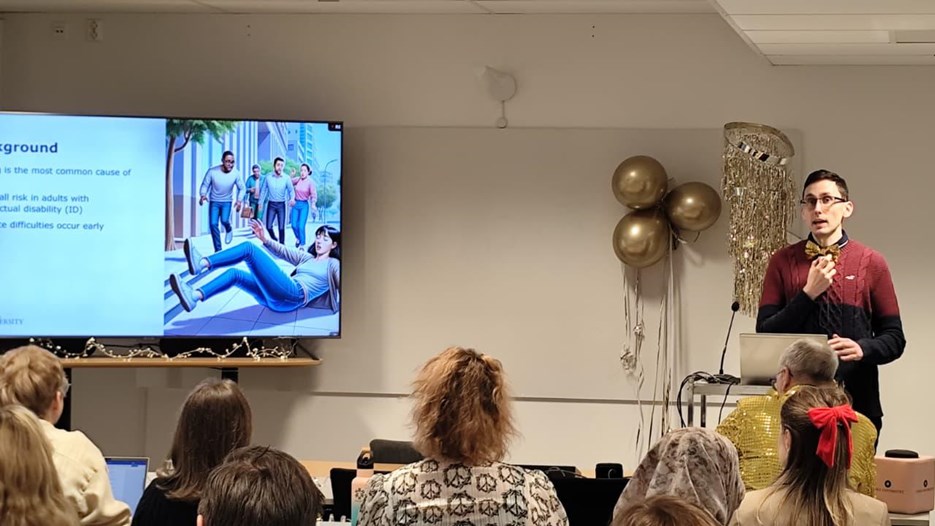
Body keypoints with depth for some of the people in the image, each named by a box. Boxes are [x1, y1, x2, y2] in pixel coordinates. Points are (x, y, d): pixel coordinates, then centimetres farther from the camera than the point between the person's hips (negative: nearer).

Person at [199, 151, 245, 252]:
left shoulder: (236, 173, -17)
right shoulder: (212, 171, -21)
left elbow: (241, 188, -4)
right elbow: (205, 185, -10)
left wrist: (239, 200, -21)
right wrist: (203, 195, -30)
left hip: (227, 201, 0)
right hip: (214, 201, 0)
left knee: (224, 220, -22)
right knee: (213, 224, -9)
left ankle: (229, 230, 16)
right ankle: (218, 250, 3)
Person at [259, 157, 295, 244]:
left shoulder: (286, 178, -7)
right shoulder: (268, 177, -3)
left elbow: (291, 190, -2)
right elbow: (263, 190, 5)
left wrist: (292, 198, -23)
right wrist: (260, 203, 4)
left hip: (281, 205, -1)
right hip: (271, 204, 1)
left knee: (281, 227, -1)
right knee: (268, 226, 2)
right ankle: (274, 241, 27)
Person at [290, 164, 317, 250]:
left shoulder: (310, 182, -11)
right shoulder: (297, 179, 0)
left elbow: (314, 195, -14)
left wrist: (313, 204, -31)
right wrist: (292, 175, -6)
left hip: (304, 205, -4)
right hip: (296, 204, 4)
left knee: (301, 226, -8)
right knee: (294, 225, 5)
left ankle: (302, 245, 8)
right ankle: (298, 239, 34)